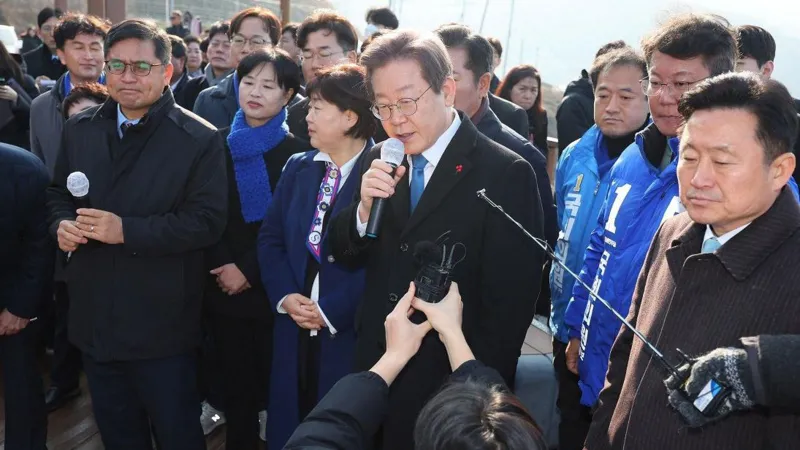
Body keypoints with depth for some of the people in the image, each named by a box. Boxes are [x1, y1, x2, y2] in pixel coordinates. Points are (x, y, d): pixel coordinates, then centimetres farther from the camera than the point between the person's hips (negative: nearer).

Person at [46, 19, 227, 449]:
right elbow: (57, 192, 16)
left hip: (161, 323, -5)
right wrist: (62, 224, -8)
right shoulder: (80, 128, 6)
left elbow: (207, 221, -17)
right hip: (94, 317, 5)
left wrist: (126, 230, -23)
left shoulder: (199, 139, -11)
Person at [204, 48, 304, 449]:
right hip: (223, 287, 3)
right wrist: (222, 266, -9)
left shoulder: (297, 151, -5)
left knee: (275, 382, 5)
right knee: (233, 383, 11)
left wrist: (248, 269, -13)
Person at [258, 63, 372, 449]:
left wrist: (331, 310, -16)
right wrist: (285, 297, -6)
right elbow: (270, 239, 9)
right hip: (294, 326, 6)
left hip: (350, 332, -5)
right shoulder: (298, 167, 8)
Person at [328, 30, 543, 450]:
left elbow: (510, 303, -14)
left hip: (450, 385, -5)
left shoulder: (505, 174, -15)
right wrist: (365, 206, -14)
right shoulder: (380, 161, 2)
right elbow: (343, 254, 5)